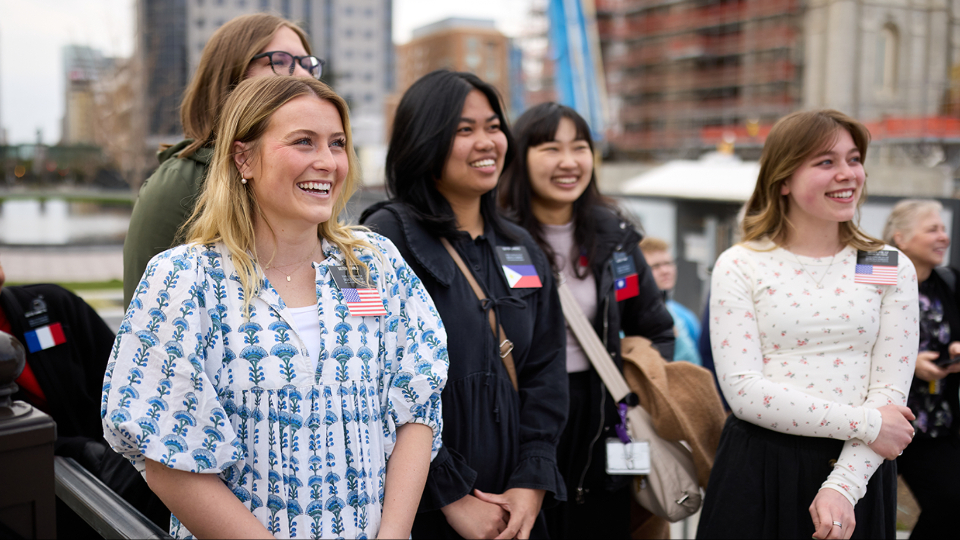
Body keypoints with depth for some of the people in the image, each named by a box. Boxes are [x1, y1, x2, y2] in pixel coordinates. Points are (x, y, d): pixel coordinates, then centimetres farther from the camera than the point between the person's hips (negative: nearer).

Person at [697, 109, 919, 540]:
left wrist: (842, 487, -16)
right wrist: (864, 424, -13)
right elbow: (742, 389, -11)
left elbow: (890, 392, -3)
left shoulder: (891, 269, 3)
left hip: (855, 472, 2)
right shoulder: (740, 267, -3)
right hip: (758, 472, -1)